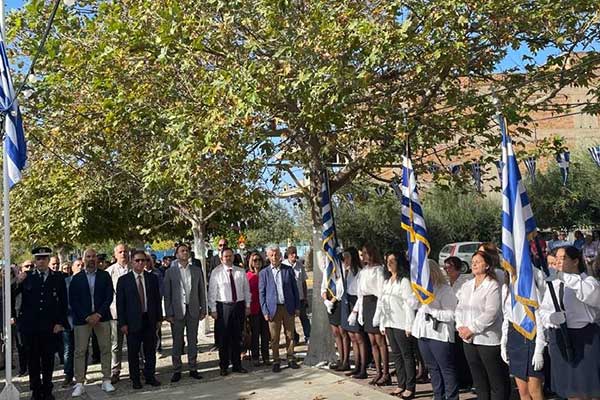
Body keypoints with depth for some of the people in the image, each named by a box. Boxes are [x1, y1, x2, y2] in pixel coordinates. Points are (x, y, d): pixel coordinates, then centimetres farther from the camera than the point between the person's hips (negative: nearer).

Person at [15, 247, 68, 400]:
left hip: (50, 326, 0)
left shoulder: (58, 278, 2)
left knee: (48, 359, 8)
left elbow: (63, 302, 3)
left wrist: (60, 322, -3)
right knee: (32, 359, 9)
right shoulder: (27, 277, 2)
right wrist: (18, 282, -21)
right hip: (30, 325, 0)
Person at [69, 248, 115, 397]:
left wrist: (98, 314, -10)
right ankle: (79, 383, 7)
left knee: (105, 349, 3)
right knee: (80, 351, 0)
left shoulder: (105, 276, 5)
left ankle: (106, 381, 12)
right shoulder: (76, 278, 3)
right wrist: (86, 317, -10)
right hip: (82, 318, -1)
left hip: (101, 317, 1)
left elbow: (109, 297, 0)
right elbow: (73, 301, -1)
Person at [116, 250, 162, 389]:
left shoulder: (152, 278, 6)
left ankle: (150, 376, 22)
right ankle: (135, 379, 18)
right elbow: (120, 303, -3)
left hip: (150, 320, 2)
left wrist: (159, 319, 5)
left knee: (150, 351, 10)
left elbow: (157, 299, 9)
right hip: (133, 321, -2)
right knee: (133, 352, 6)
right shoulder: (123, 280, -2)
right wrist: (122, 323, -7)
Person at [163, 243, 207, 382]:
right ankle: (177, 371, 14)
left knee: (193, 341, 9)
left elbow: (202, 291, 8)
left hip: (193, 310, 2)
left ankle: (193, 369, 18)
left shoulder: (197, 270, 7)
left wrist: (203, 309, 3)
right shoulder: (170, 272, 0)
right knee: (177, 342, 5)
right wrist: (168, 313, -6)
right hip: (177, 311, -2)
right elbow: (167, 294, 0)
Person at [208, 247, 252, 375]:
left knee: (237, 337, 11)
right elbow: (212, 292, -4)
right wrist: (213, 309, -8)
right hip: (223, 306, -3)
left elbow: (246, 290, 10)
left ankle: (237, 365, 22)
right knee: (223, 337, 4)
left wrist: (247, 306, 6)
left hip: (239, 306, 3)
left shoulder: (241, 272, 5)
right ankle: (224, 366, 15)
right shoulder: (216, 272, -3)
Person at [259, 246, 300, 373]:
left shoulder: (288, 270, 5)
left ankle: (291, 359, 20)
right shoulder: (264, 273, 2)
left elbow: (295, 289, 7)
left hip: (288, 307, 1)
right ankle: (276, 361, 14)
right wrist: (265, 311, -4)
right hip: (273, 308, -1)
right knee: (274, 338, 3)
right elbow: (261, 293, 2)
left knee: (290, 335, 8)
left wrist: (297, 307, 3)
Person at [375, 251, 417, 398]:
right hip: (389, 324, 8)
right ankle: (401, 384, 21)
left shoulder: (405, 280, -10)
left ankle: (410, 387, 7)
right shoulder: (387, 281, 15)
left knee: (407, 355, 0)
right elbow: (381, 302, 16)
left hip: (401, 324, -8)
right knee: (396, 355, 12)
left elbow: (410, 303, -13)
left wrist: (409, 325, -16)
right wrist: (382, 324, 12)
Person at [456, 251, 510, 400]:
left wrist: (471, 329, -16)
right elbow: (460, 308, 10)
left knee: (496, 382, 1)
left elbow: (490, 313, -17)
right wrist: (460, 327, -5)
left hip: (488, 339, -6)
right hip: (469, 340, 7)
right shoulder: (466, 286, 11)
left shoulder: (493, 286, -9)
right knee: (479, 381, 15)